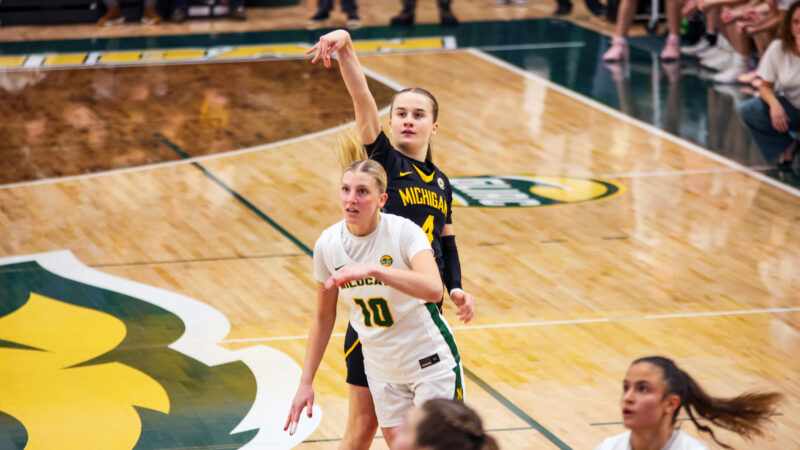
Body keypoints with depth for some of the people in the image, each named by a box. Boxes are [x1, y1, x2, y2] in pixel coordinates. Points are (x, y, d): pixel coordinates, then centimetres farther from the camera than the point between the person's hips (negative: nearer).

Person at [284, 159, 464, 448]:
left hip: (430, 361, -4)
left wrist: (372, 270, -48)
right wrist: (306, 383, 7)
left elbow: (433, 289, -39)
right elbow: (324, 317, 7)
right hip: (382, 368, 4)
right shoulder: (328, 244, -6)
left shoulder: (404, 232, -20)